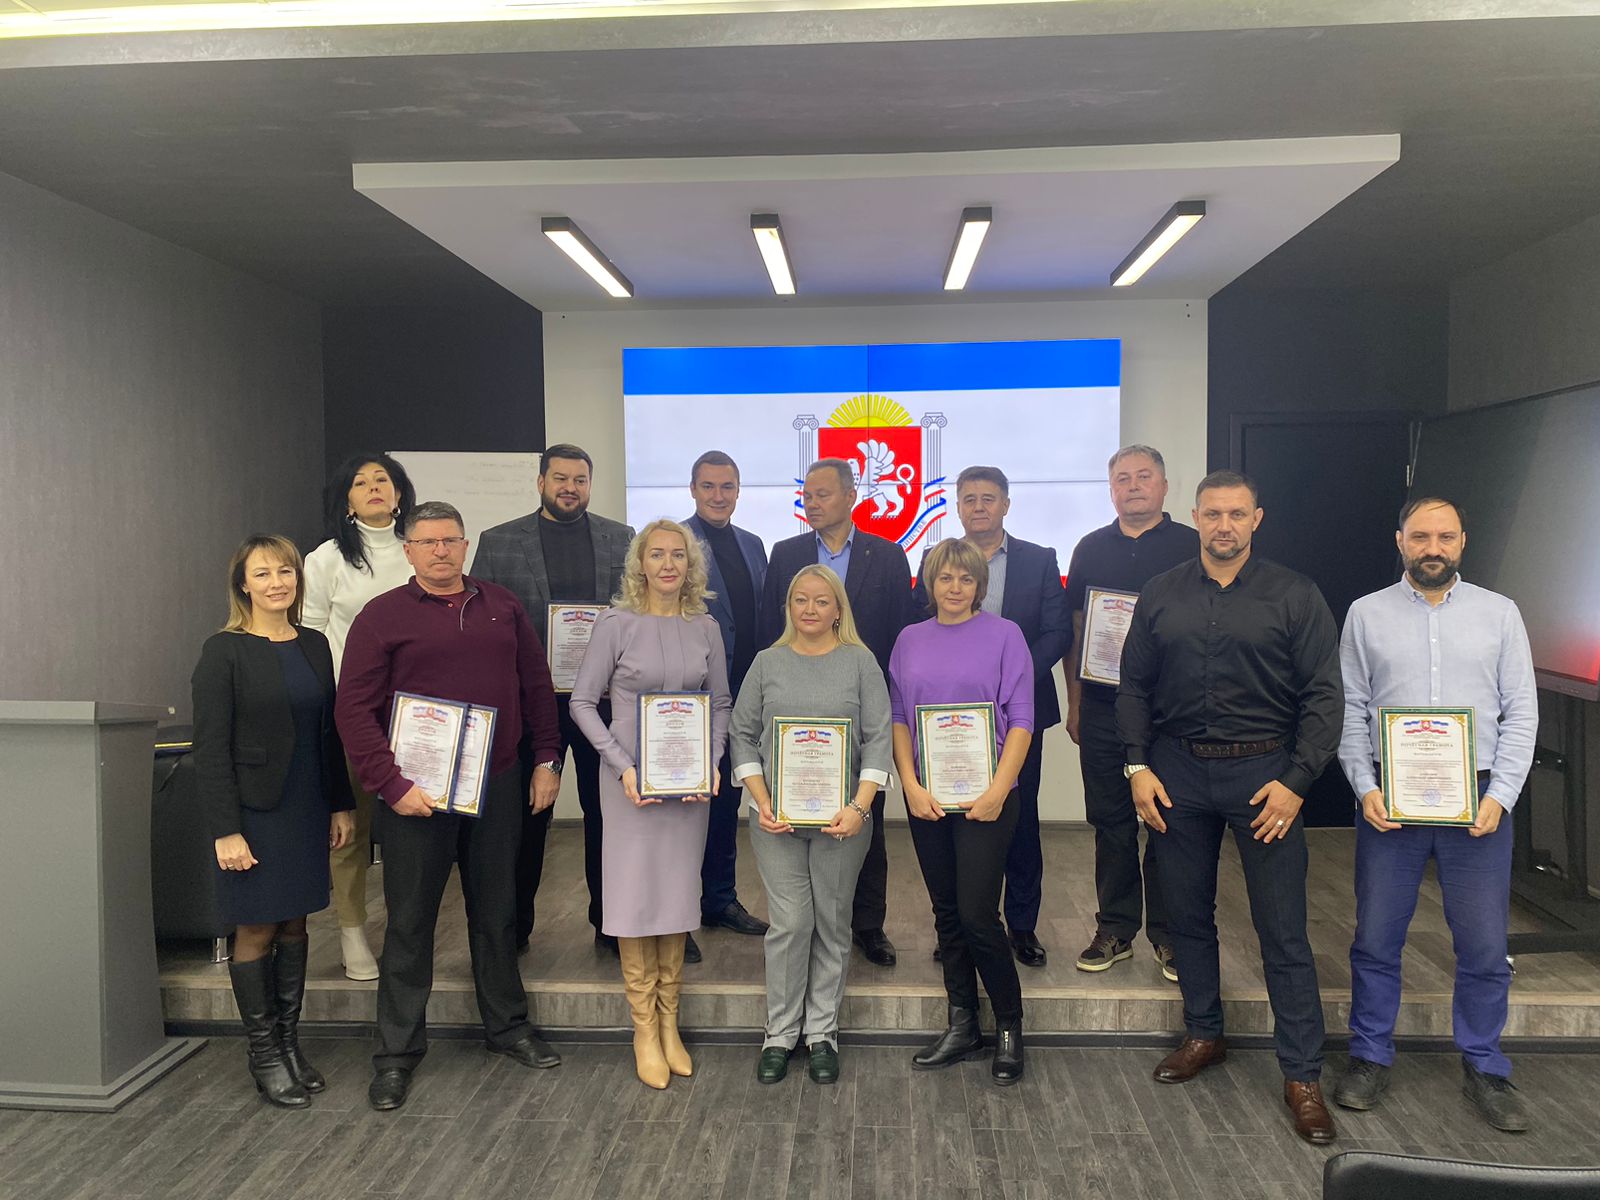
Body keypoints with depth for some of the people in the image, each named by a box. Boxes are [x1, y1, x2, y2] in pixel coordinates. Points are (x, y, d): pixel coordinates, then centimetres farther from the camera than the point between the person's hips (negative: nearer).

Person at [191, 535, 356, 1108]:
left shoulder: (314, 645, 7)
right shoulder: (224, 651, -10)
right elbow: (211, 748, -12)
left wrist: (341, 804, 9)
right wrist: (225, 830, -16)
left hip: (308, 810, 5)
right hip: (255, 813, -5)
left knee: (294, 924, 12)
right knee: (256, 930, 4)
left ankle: (290, 1042, 25)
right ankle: (263, 1054, 18)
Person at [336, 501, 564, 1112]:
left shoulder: (502, 606, 9)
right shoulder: (382, 616, -3)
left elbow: (537, 685, 13)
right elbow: (354, 709, -7)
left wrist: (546, 758, 6)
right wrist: (391, 784, -14)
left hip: (498, 786, 3)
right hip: (417, 793, -3)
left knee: (497, 912, 15)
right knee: (410, 921, 6)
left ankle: (507, 1026, 31)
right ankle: (398, 1051, 19)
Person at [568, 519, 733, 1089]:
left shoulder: (705, 628, 4)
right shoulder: (617, 624, -6)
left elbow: (721, 704, 10)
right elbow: (582, 703, -4)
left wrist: (712, 762, -4)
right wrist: (622, 765, -12)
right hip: (631, 780, -3)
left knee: (678, 893, 9)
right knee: (635, 895, 2)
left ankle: (669, 1025, 23)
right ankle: (644, 1030, 16)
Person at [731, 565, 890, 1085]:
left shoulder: (860, 662, 2)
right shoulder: (768, 663, 5)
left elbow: (879, 738, -2)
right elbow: (743, 734, 6)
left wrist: (859, 807, -12)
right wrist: (762, 802, -5)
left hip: (842, 818, 0)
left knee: (833, 924, 8)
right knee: (790, 922, -1)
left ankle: (823, 1033, 21)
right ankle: (780, 1033, 15)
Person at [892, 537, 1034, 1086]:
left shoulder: (1003, 635, -2)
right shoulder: (910, 642, 8)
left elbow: (1021, 719, -5)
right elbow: (898, 718, 7)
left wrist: (998, 790, -13)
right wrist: (911, 785, -5)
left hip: (985, 798, -4)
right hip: (926, 799, 4)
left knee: (977, 916, -7)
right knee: (946, 914, 11)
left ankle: (1009, 1029, 13)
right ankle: (962, 1027, 24)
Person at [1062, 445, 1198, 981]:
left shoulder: (1192, 547, 1)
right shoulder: (1091, 549, 10)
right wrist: (1074, 702, 9)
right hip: (1103, 710, 3)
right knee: (1111, 822, 9)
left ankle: (1168, 933, 17)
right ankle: (1115, 929, 20)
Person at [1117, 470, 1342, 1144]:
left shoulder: (1295, 597, -2)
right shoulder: (1161, 595, 6)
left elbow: (1322, 696, -4)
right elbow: (1134, 687, 9)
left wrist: (1296, 781, -12)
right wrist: (1138, 766, -1)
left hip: (1264, 772, -3)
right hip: (1178, 772, 3)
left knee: (1283, 929, 0)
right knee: (1187, 914, 13)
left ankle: (1302, 1075, 12)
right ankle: (1203, 1034, 32)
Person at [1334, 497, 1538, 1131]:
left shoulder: (1499, 614, 5)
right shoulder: (1367, 614, 4)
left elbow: (1521, 713, 3)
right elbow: (1350, 711, 3)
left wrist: (1500, 795, -8)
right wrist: (1366, 788, -8)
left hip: (1478, 803, 1)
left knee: (1484, 947, 7)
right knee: (1376, 939, 7)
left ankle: (1484, 1067, 26)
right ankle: (1370, 1057, 24)